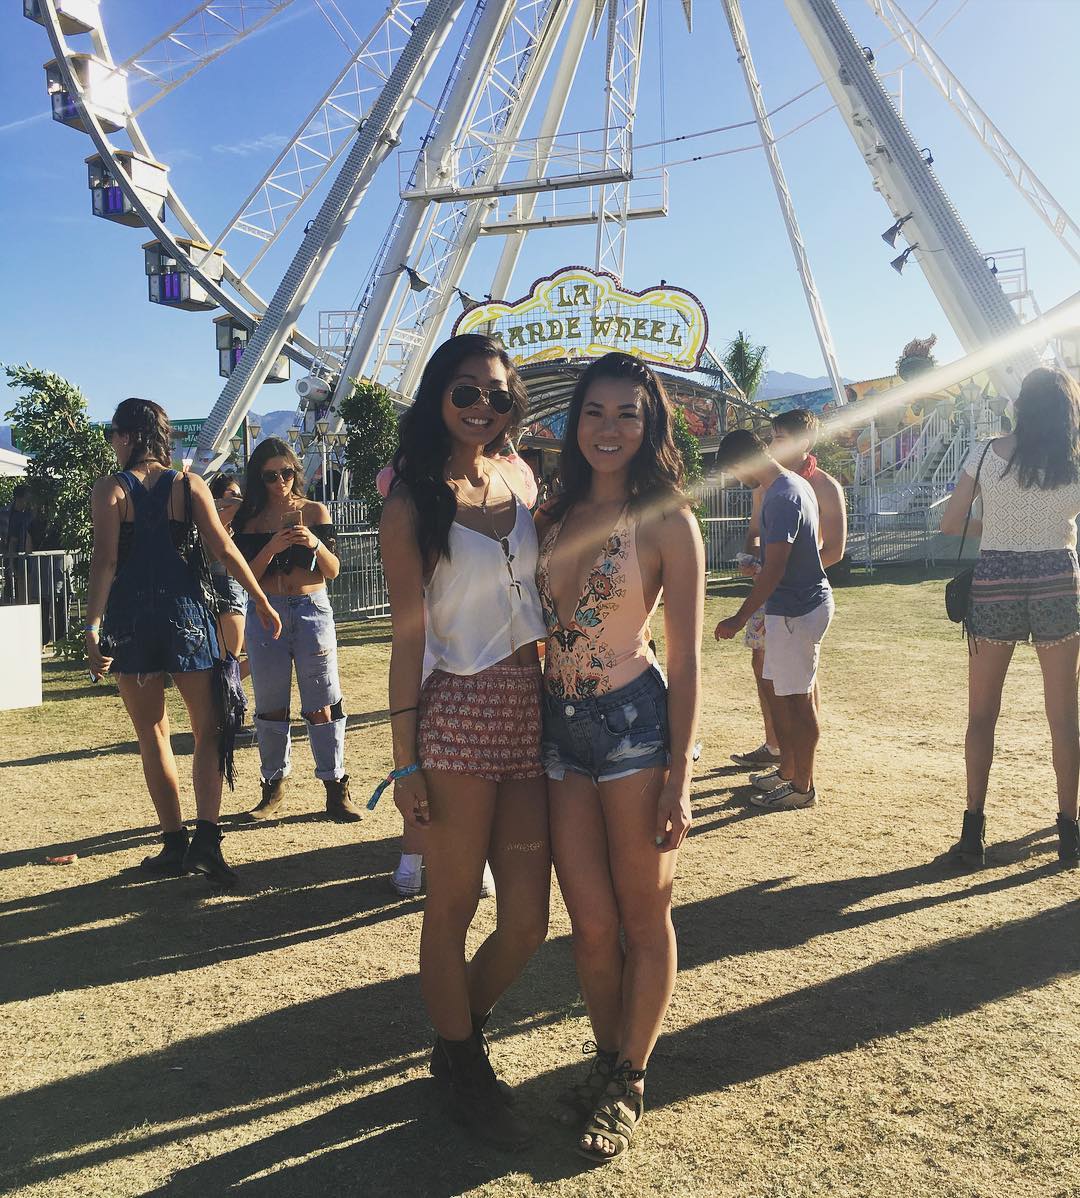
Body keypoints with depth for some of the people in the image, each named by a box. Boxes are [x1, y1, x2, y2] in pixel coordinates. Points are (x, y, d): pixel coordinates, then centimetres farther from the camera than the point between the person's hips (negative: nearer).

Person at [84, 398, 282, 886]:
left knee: (152, 735, 10)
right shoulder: (189, 485, 2)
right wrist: (262, 602, 4)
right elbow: (224, 548, -2)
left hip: (130, 616, -1)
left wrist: (93, 627, -14)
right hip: (185, 610, 1)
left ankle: (175, 844, 13)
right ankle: (206, 834, -6)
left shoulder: (109, 488, -2)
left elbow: (105, 561, -11)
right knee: (208, 729, 9)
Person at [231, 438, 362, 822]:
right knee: (270, 707, 7)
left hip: (312, 611, -1)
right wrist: (271, 548, -17)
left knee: (322, 704, -2)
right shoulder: (250, 520, 5)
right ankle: (274, 789, 19)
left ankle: (336, 789, 5)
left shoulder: (314, 512, 4)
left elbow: (333, 570, 2)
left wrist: (316, 544, -17)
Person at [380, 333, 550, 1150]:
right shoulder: (413, 503, -5)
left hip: (528, 707, 6)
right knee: (454, 907, 9)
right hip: (458, 715, -5)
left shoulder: (518, 479, 11)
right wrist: (406, 760, -8)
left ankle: (460, 1027, 38)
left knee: (528, 919, 9)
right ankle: (465, 1068, 33)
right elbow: (409, 638, -7)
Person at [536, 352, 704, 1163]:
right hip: (560, 729, 5)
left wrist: (680, 777, -12)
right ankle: (609, 1061, 34)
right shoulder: (555, 516, 9)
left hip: (635, 725, -4)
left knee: (642, 917, 10)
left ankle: (628, 1085, 29)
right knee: (591, 922, 11)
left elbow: (687, 657, -8)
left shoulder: (666, 520, -6)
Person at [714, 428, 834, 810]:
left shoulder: (781, 497, -21)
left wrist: (740, 619, -22)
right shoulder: (796, 484, 11)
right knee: (776, 689, 18)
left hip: (795, 610, -10)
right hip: (798, 603, 10)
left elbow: (774, 568, -25)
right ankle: (787, 770, 30)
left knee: (797, 699, 0)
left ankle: (802, 787, 12)